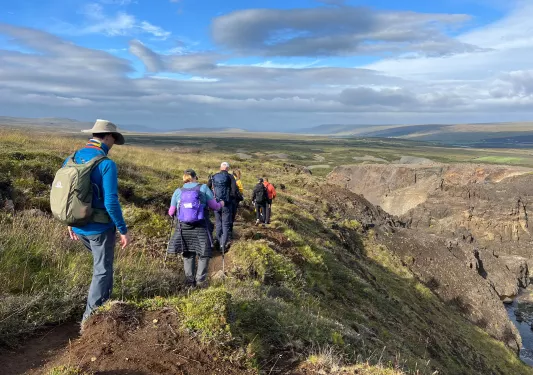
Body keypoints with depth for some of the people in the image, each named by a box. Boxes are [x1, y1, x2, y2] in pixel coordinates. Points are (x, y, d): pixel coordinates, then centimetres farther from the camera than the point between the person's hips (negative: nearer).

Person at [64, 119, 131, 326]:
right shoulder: (107, 164, -19)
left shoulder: (71, 159, 3)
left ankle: (104, 303, 36)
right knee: (102, 271, 9)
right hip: (100, 227, -7)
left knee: (103, 262, 29)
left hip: (78, 226, 7)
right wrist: (123, 230, -12)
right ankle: (90, 318, 16)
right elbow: (111, 203, -23)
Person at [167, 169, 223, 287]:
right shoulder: (203, 188, -2)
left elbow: (171, 212, 10)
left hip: (183, 227, 2)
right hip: (200, 227, -2)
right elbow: (214, 207, 0)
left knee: (188, 254, 17)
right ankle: (200, 280, 2)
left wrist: (172, 213, 33)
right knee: (204, 254, 10)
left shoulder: (178, 191, 5)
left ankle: (189, 280, 13)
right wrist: (221, 204, 21)